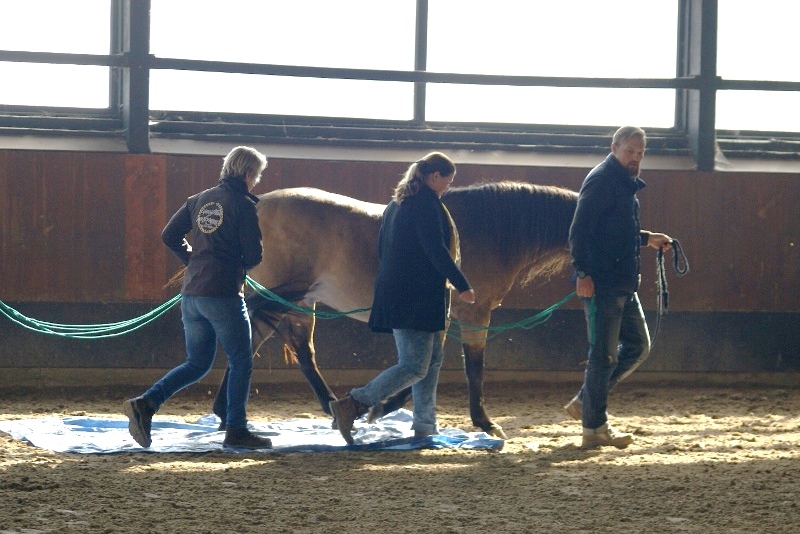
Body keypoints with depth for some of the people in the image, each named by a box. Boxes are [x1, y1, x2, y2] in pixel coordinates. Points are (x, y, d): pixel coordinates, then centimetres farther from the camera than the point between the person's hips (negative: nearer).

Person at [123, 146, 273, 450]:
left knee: (197, 364, 15)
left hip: (191, 295, 7)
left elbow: (170, 236, 10)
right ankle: (236, 430, 6)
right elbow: (253, 256, -8)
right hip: (224, 295, -7)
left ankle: (145, 404, -2)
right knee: (241, 362, 7)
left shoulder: (199, 200, 12)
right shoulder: (244, 205, -7)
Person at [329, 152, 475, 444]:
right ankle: (352, 405, -18)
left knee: (432, 361, 16)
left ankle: (425, 426, 17)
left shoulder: (398, 203, 17)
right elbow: (436, 250, -20)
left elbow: (382, 250, 21)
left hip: (394, 293, 10)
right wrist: (462, 286, -16)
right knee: (414, 366, -11)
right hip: (416, 297, -10)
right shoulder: (427, 203, -12)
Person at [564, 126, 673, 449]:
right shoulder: (601, 181, -11)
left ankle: (585, 401, 20)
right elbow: (580, 231, -19)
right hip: (602, 283, -10)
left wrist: (648, 239, 20)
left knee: (638, 345, 14)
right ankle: (594, 429, 2)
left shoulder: (627, 185, 19)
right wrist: (583, 273, -26)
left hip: (624, 284, 10)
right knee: (604, 354, -5)